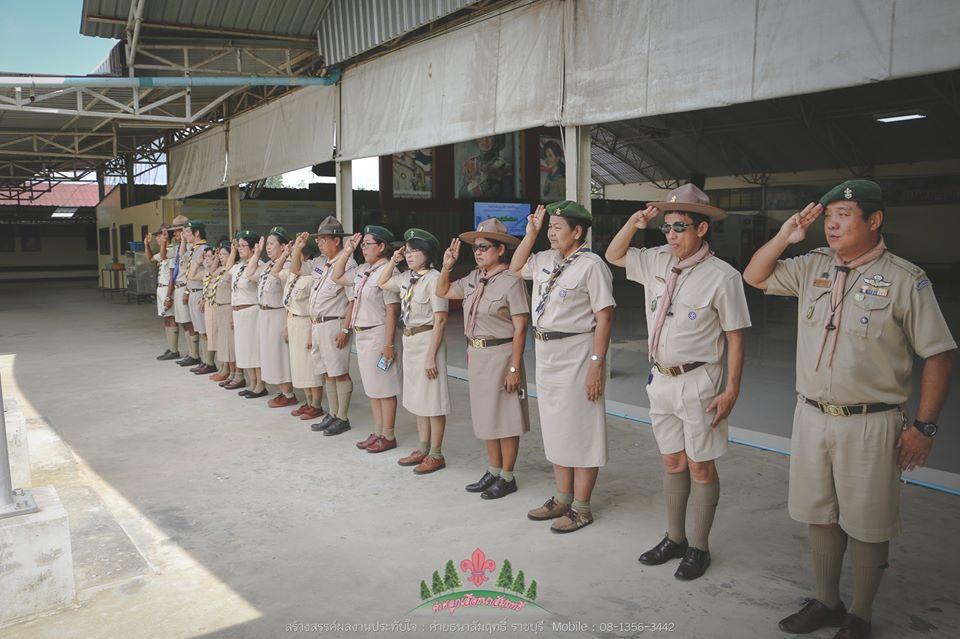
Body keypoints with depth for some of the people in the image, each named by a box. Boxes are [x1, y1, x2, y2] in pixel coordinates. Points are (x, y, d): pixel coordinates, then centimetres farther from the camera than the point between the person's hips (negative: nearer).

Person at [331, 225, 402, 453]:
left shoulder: (388, 271, -16)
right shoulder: (363, 270, 9)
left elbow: (392, 311, -19)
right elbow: (337, 277, 23)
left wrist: (388, 344, -20)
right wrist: (347, 251, 12)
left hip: (378, 334, -9)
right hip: (362, 334, 9)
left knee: (384, 389, 2)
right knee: (372, 388, 16)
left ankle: (388, 436, 13)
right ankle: (378, 433, 27)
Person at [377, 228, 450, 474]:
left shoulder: (434, 278, -15)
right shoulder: (407, 278, 8)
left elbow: (440, 320, -18)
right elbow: (382, 283, 27)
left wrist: (431, 355, -20)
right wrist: (393, 261, 12)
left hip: (427, 340, -8)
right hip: (409, 340, 8)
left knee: (432, 399, 0)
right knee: (418, 398, 15)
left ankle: (436, 455, 11)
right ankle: (423, 450, 27)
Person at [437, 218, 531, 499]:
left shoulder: (511, 281, -14)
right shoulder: (473, 278, 8)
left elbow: (520, 328, -16)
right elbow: (443, 292, 22)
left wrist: (514, 368, -19)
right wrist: (447, 266, 6)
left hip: (500, 354, -8)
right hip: (476, 356, 8)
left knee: (505, 418, 3)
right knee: (485, 415, 16)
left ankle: (507, 478, 17)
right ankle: (493, 471, 31)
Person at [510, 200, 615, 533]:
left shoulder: (591, 265, -14)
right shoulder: (546, 260, 10)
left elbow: (604, 317, -17)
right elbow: (515, 268, 27)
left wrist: (596, 364, -22)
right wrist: (530, 233, 13)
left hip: (576, 355, -8)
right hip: (546, 355, 9)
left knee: (580, 433, 2)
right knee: (555, 430, 16)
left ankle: (581, 508, 13)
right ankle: (562, 499, 30)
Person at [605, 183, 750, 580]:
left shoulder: (721, 276, -13)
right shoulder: (657, 262, 4)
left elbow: (735, 337, -11)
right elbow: (613, 256, 18)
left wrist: (731, 390, -14)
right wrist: (634, 223, 1)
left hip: (698, 383, -6)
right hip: (661, 379, 6)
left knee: (701, 467, 5)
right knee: (672, 462, 16)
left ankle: (698, 548, 20)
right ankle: (674, 539, 30)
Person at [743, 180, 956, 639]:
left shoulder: (905, 279, -8)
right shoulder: (813, 267, 6)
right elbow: (755, 276, 13)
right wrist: (785, 236, -3)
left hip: (871, 424, -5)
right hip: (812, 416, 5)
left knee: (867, 524, 7)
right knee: (820, 514, 16)